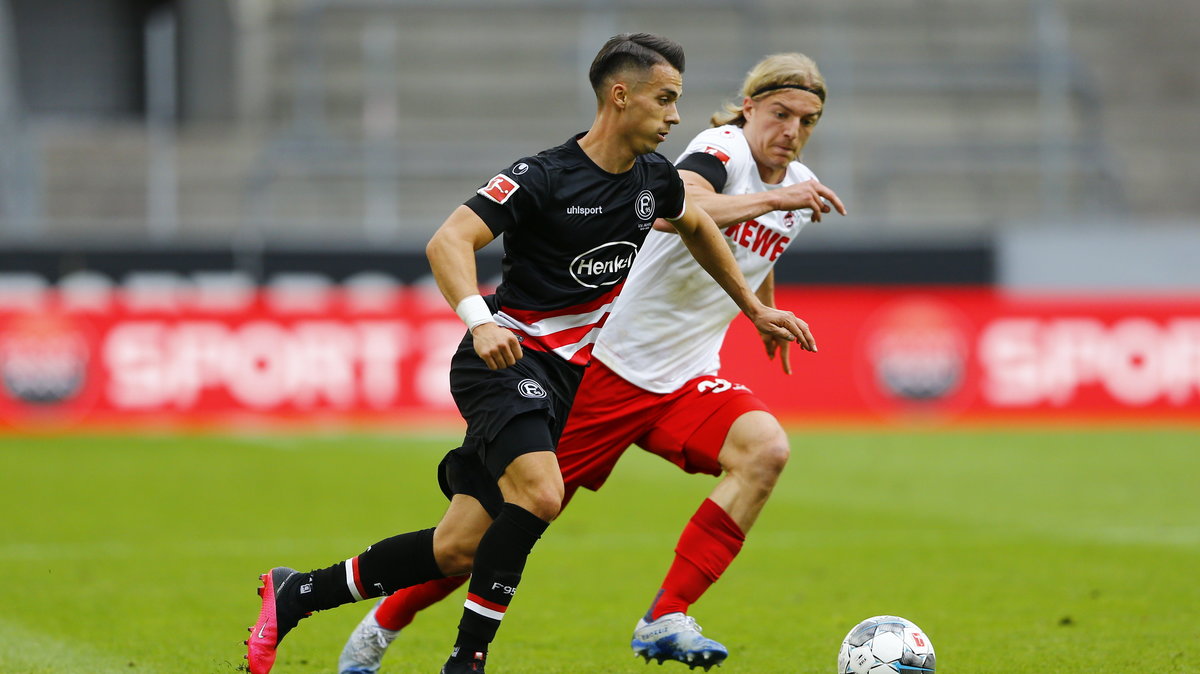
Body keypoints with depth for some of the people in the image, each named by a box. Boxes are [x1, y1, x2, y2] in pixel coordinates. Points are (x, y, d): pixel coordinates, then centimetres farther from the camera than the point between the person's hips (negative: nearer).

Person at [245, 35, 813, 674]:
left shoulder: (652, 176, 7)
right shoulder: (543, 177, -15)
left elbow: (696, 225, 30)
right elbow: (448, 241, -24)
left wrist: (754, 307, 33)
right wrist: (480, 320, -40)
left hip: (563, 380, 7)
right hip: (507, 358, -7)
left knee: (458, 550, 1)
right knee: (539, 494, -32)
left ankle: (295, 595, 14)